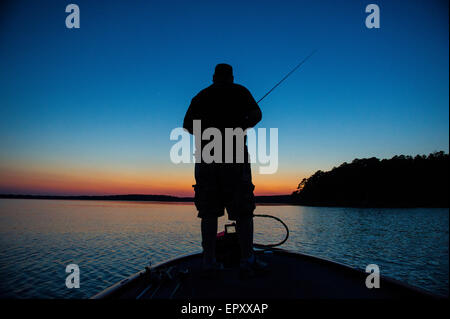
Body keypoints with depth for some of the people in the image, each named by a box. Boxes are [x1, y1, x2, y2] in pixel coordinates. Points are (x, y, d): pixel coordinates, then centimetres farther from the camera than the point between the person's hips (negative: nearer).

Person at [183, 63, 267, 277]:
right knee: (243, 210, 0)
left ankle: (209, 260, 4)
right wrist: (239, 127, 13)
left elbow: (187, 125, 9)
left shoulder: (201, 96, 18)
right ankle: (247, 259, -3)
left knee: (209, 211, 4)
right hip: (233, 154, -3)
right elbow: (256, 114, -3)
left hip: (205, 155, 3)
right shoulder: (239, 92, 11)